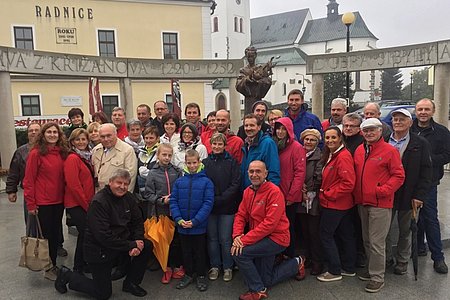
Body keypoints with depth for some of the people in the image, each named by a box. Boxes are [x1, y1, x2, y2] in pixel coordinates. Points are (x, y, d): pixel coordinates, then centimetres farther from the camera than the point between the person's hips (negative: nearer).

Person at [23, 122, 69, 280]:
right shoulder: (36, 153, -11)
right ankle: (49, 268, 21)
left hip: (59, 201, 5)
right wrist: (30, 204, -10)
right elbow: (29, 180, -10)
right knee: (47, 234, 5)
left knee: (56, 233, 15)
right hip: (43, 202, -5)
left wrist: (65, 196, 7)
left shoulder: (62, 153, 4)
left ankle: (53, 265, 31)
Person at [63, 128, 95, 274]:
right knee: (85, 234, -1)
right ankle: (78, 268, 15)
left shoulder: (86, 157, 11)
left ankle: (83, 264, 29)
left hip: (87, 203, 8)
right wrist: (86, 204, -13)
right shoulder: (72, 159, -15)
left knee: (85, 234, 15)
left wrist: (91, 201, 9)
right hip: (77, 205, -8)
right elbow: (73, 185, -19)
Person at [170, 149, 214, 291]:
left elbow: (208, 203, -13)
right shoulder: (179, 181, 1)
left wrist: (195, 221, -19)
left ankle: (201, 276, 30)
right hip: (182, 226, 3)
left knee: (200, 251, 12)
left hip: (199, 225, -3)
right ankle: (188, 274, 35)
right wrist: (178, 219, -14)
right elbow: (173, 201, -1)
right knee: (186, 251, 17)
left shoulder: (206, 182, -8)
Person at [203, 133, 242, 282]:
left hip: (227, 207, -2)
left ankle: (228, 267, 21)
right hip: (209, 207, 3)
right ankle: (214, 266, 27)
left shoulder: (232, 162, -1)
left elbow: (235, 185, -7)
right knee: (212, 238, 11)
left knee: (225, 239, 4)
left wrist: (220, 199, -13)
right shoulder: (205, 162, 5)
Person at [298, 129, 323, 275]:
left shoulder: (319, 157, -6)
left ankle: (317, 262, 14)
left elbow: (319, 178, -13)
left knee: (314, 232, 1)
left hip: (314, 200, -5)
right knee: (304, 230, 13)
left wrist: (308, 190, -8)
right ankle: (306, 258, 28)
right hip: (301, 199, 5)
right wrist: (301, 187, -6)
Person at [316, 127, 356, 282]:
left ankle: (334, 271, 10)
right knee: (345, 235, 16)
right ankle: (348, 268, 29)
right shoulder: (331, 155, 12)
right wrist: (325, 192, 5)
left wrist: (328, 194, -18)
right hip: (343, 204, 10)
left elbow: (348, 183, -25)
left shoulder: (343, 156, -19)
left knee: (326, 235, -1)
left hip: (334, 204, -10)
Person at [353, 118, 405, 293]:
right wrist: (356, 193, 7)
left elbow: (398, 176, -9)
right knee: (367, 240, 17)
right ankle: (370, 269, 33)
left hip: (380, 204, -6)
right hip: (362, 203, 6)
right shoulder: (359, 150, 10)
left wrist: (383, 190, -18)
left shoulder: (390, 151, -8)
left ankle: (377, 277, 12)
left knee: (376, 242, -2)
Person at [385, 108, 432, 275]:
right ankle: (387, 258, 30)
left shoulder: (420, 144, -2)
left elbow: (426, 171, -5)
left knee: (405, 230, 13)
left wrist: (419, 195, -12)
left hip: (408, 196, -1)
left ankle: (402, 261, 30)